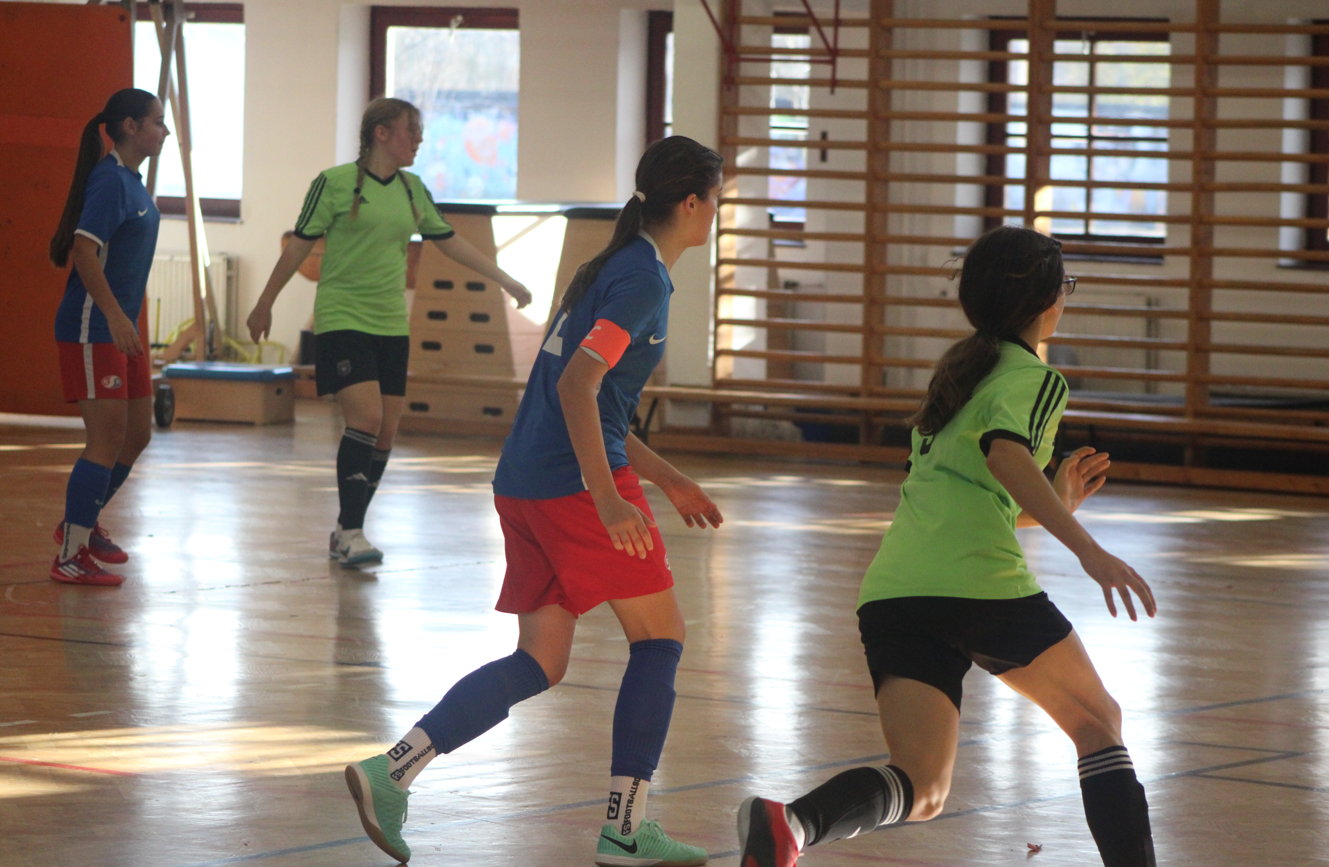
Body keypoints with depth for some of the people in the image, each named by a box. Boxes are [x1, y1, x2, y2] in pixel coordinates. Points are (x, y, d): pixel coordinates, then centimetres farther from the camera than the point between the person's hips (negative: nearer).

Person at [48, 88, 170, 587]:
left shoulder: (132, 182, 14)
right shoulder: (109, 180, -15)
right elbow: (83, 251, -23)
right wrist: (115, 316, -29)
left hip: (121, 329, 10)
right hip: (92, 330, -10)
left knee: (137, 435, 15)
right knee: (107, 439, -10)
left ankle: (82, 523, 31)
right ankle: (70, 556, -6)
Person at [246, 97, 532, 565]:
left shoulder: (412, 189, 10)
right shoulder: (335, 183, -7)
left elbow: (451, 243, 19)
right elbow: (299, 247, 0)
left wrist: (507, 281, 19)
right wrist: (264, 305, 4)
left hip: (391, 325, 6)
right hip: (342, 320, -6)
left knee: (386, 431, 2)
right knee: (366, 417, -19)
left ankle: (347, 531, 13)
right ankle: (351, 532, -13)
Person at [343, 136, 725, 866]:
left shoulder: (609, 269, 20)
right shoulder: (644, 278, -10)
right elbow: (578, 385, -21)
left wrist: (665, 478, 31)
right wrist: (608, 500, -26)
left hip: (523, 485, 9)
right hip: (578, 479, -9)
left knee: (541, 662, 8)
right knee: (660, 639, 2)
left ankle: (393, 771, -4)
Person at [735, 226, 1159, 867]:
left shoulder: (959, 373, 28)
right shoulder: (1034, 379, 4)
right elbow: (1004, 453, -18)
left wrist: (1054, 504, 43)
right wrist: (1087, 550, -25)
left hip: (890, 592, 6)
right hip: (977, 580, -6)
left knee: (921, 790, -3)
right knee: (1099, 723, 15)